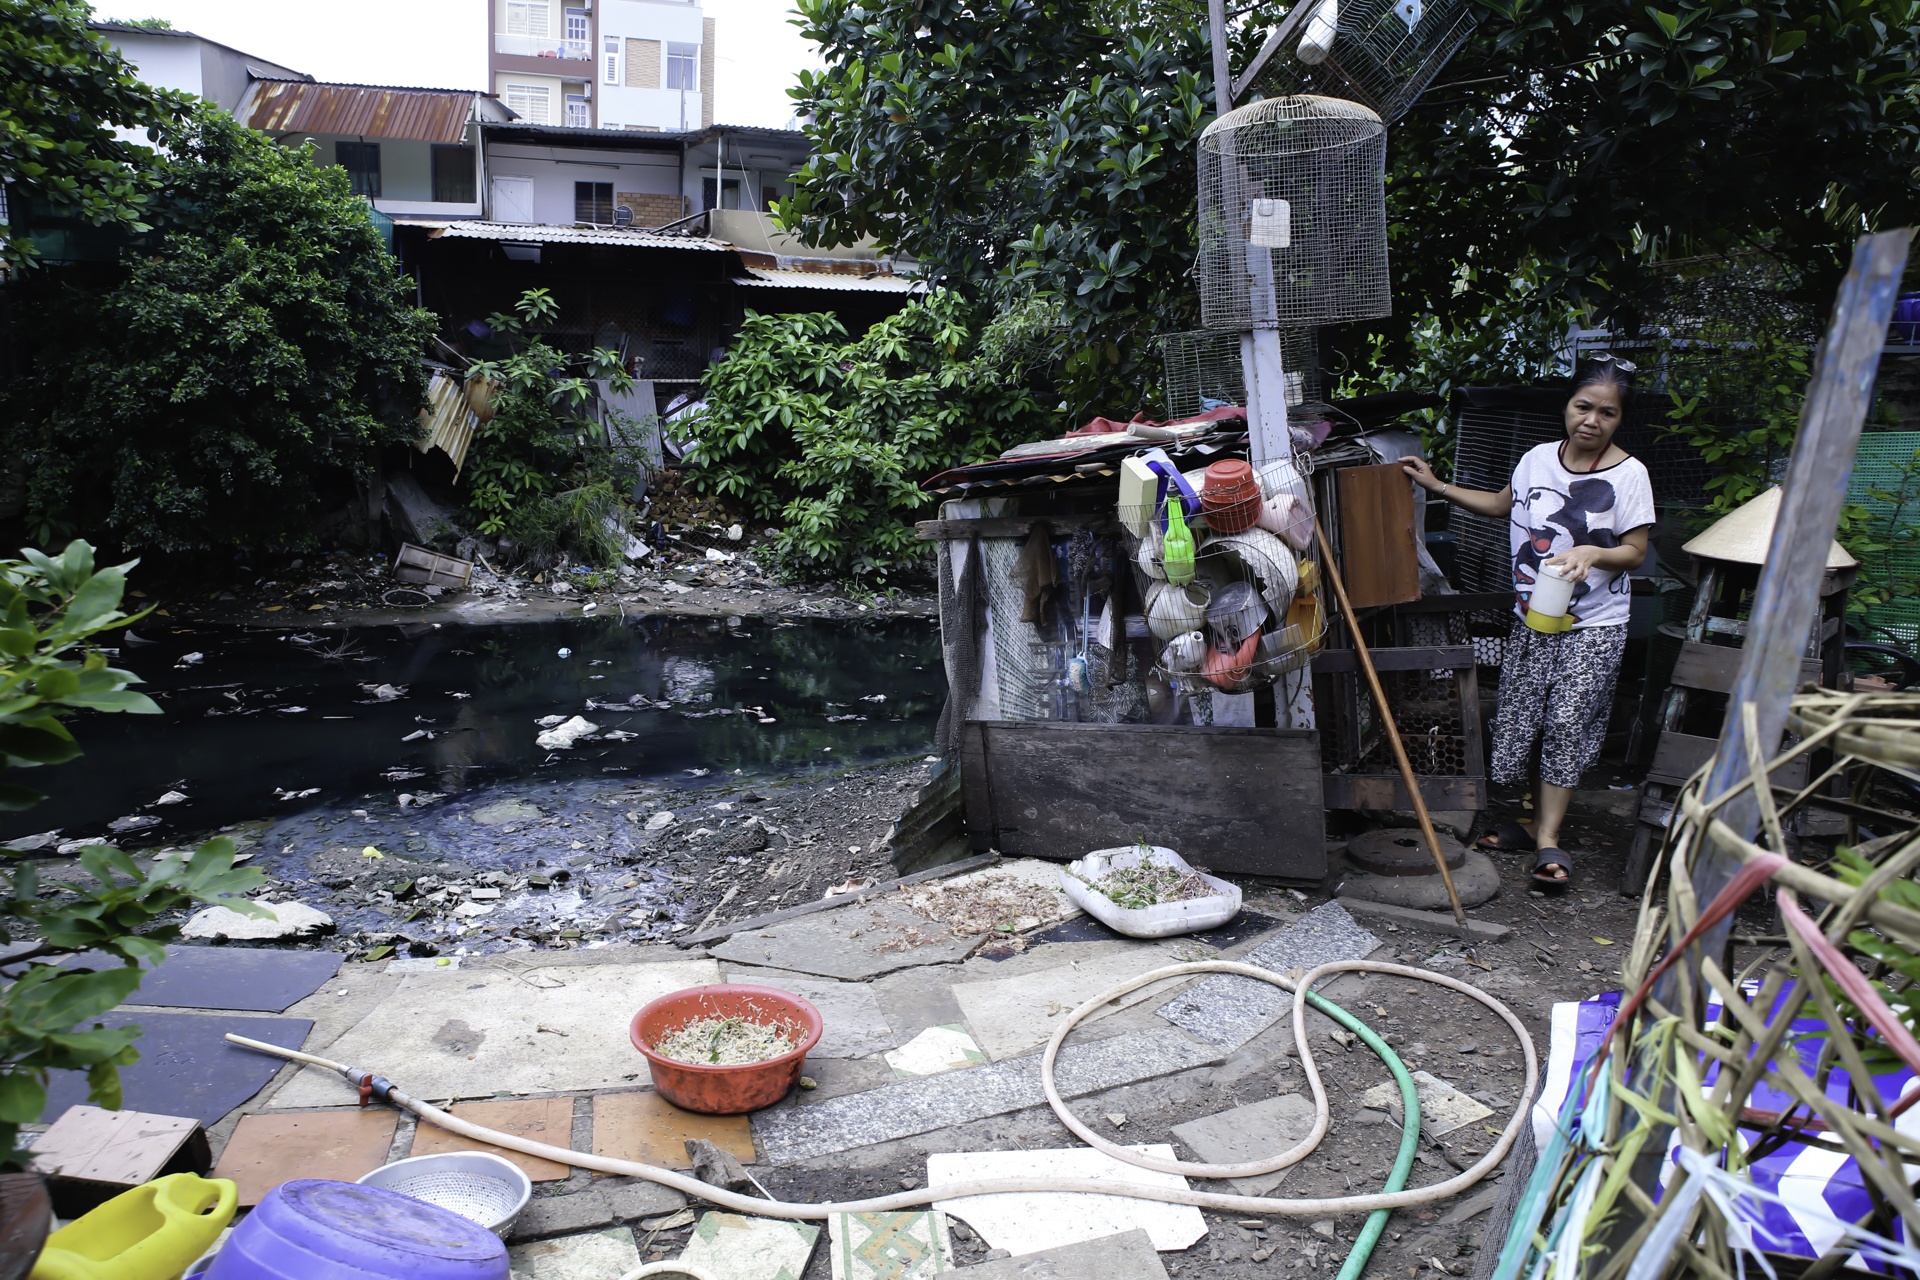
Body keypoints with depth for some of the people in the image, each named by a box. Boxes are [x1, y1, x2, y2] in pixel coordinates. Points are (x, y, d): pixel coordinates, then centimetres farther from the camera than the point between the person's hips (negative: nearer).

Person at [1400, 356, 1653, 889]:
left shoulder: (1629, 475, -9)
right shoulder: (1538, 459, 3)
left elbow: (1636, 552, -6)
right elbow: (1502, 505, 22)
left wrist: (1593, 552, -26)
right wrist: (1437, 486, 19)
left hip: (1594, 628, -4)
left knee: (1566, 724, -7)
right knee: (1518, 720, 4)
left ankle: (1546, 839, -1)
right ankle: (1536, 821, 18)